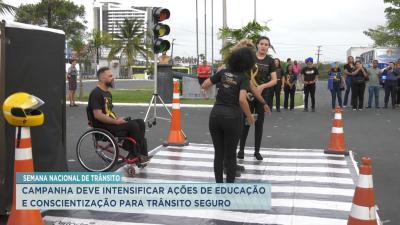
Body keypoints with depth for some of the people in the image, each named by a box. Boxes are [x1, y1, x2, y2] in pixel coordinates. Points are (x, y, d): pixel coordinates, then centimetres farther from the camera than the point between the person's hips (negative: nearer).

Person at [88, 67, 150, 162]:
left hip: (111, 123, 10)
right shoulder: (96, 93, -13)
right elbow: (98, 115, -21)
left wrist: (118, 119, 4)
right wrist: (116, 121, -18)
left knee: (140, 122, -5)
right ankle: (139, 155, -9)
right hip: (103, 126, -10)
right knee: (133, 125, -23)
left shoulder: (108, 93, 19)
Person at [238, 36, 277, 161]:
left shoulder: (270, 61, 2)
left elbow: (274, 80, -1)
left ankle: (257, 151, 17)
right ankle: (241, 149, 13)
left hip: (262, 95, 2)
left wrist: (262, 86, -17)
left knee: (259, 123, 7)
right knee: (246, 121, 2)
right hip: (249, 93, -1)